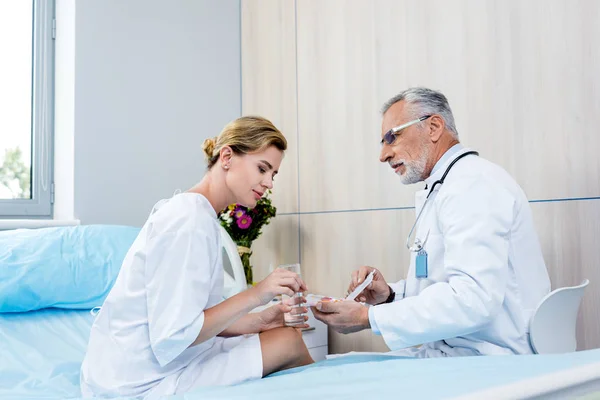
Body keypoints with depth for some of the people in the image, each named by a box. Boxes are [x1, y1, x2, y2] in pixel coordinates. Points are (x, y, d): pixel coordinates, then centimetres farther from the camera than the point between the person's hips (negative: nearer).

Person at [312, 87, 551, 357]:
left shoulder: (473, 184, -14)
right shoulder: (443, 189, 18)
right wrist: (390, 295, 2)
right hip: (454, 353, 9)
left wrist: (369, 318, -22)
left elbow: (473, 299, -26)